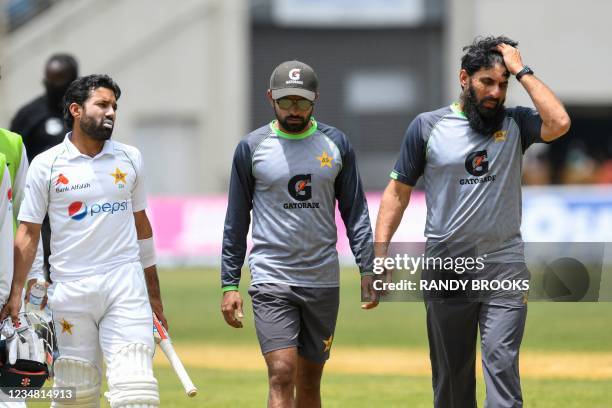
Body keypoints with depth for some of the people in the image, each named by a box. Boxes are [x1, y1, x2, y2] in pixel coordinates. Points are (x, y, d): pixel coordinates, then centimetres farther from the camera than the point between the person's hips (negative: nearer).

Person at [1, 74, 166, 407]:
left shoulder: (130, 158, 10)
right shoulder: (46, 165, 1)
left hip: (125, 284, 1)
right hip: (71, 290, -1)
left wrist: (154, 293, 18)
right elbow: (28, 233, 2)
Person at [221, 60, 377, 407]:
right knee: (282, 375, -15)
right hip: (271, 281, -3)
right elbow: (236, 222, 5)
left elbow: (355, 212, 9)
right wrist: (229, 284, 1)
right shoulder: (252, 148, 1)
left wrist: (367, 270, -2)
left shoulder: (337, 144, 6)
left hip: (323, 283, 3)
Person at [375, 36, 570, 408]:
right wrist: (379, 255, -4)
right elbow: (398, 192, 5)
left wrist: (522, 71, -9)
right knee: (450, 373, 9)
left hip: (505, 269, -1)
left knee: (502, 362, -14)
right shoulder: (428, 126, 3)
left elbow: (559, 123, -16)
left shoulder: (515, 124, 5)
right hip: (445, 269, 1)